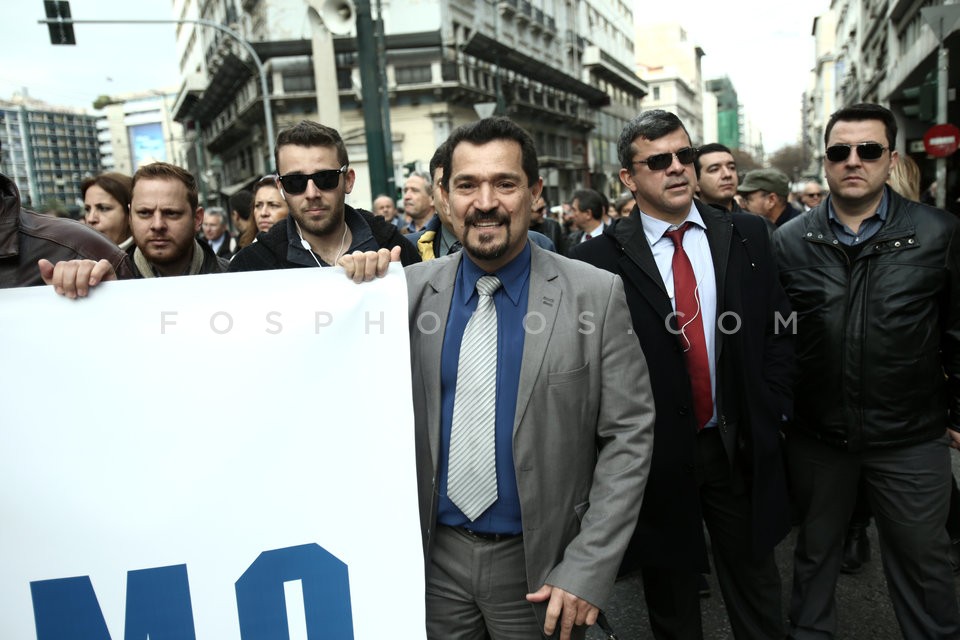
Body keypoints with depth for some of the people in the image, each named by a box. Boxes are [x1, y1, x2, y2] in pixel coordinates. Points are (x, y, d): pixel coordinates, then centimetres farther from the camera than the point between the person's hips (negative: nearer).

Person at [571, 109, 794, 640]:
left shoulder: (746, 235, 0)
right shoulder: (600, 258, -11)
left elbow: (777, 329, 6)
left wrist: (771, 410, 1)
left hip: (740, 447, 3)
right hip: (656, 456, -2)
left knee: (754, 583, 22)